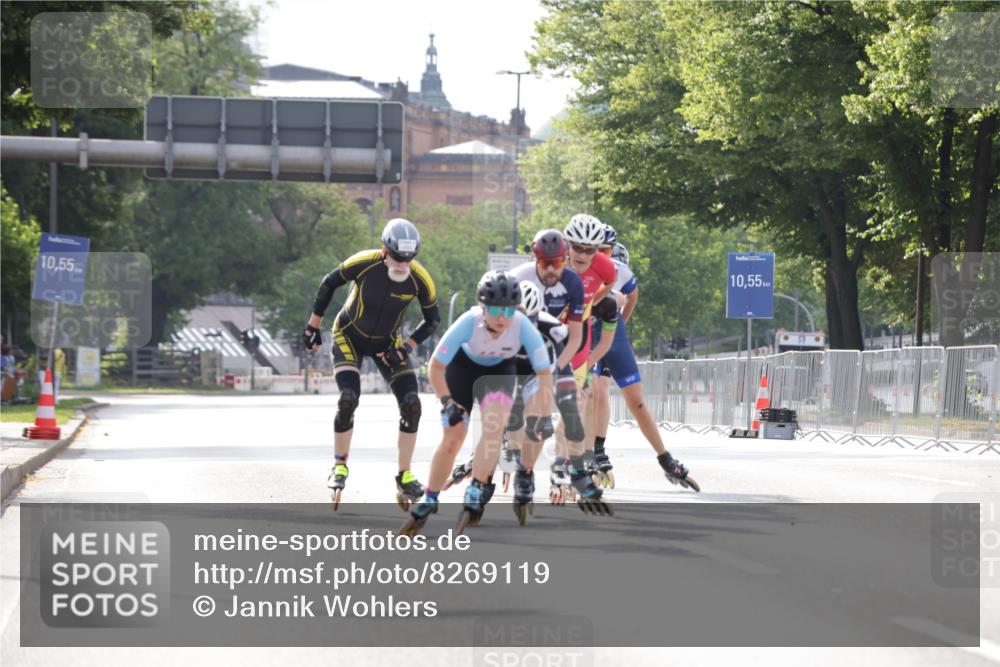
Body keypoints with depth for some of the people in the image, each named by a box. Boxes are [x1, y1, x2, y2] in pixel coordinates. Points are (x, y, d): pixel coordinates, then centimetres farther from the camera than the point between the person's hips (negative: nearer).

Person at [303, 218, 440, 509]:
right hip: (349, 337, -2)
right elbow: (329, 283, -11)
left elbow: (432, 319, -7)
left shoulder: (420, 279, -23)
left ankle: (404, 477, 4)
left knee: (411, 406, -10)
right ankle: (340, 466, 3)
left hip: (386, 343, 2)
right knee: (348, 400, -20)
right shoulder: (364, 263, -29)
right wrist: (313, 326, -4)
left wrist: (407, 347, -18)